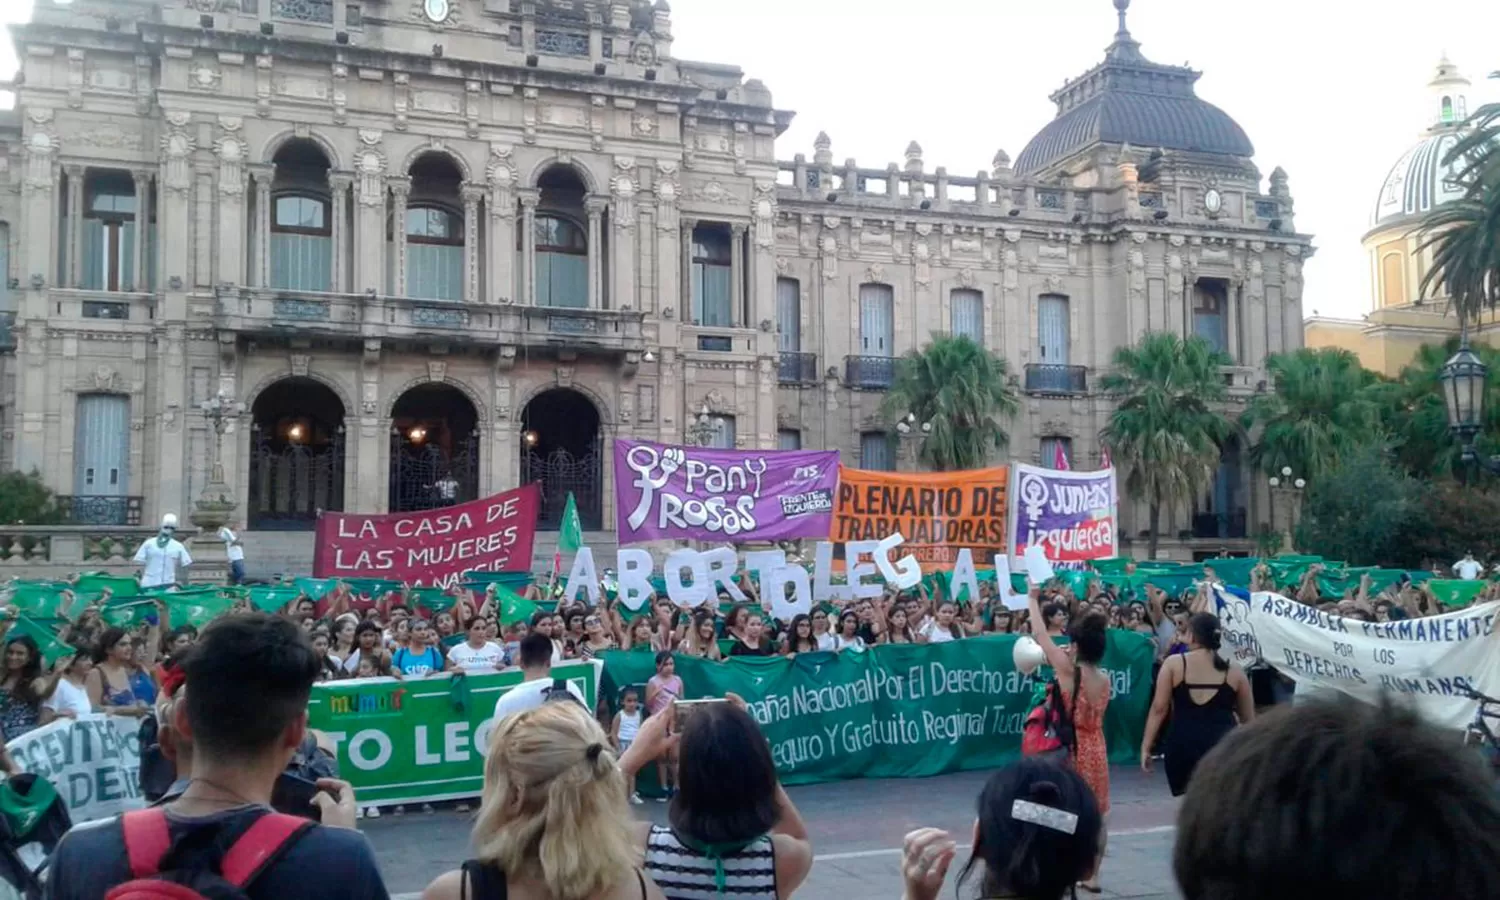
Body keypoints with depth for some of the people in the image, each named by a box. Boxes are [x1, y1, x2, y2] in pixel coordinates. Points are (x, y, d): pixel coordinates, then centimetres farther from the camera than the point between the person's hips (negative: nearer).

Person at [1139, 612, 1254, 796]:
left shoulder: (1173, 664, 4)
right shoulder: (1234, 671, 9)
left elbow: (1159, 709, -1)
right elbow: (1249, 719, 17)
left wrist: (1146, 747, 3)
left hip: (1183, 743, 0)